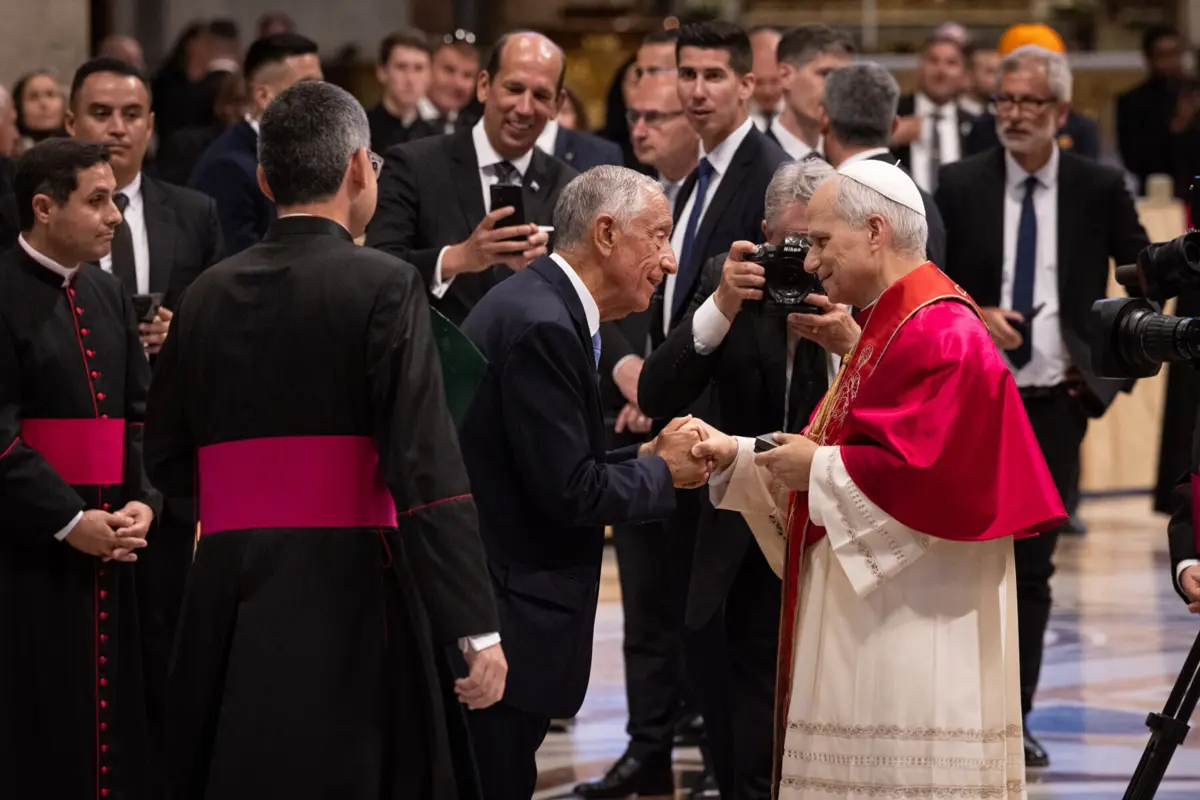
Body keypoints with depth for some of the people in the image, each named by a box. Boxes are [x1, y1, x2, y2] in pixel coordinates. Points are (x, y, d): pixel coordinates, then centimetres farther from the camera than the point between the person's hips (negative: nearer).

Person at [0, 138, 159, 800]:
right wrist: (69, 520, -16)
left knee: (112, 717, 7)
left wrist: (142, 502, -3)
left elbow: (141, 415, 14)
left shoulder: (108, 297, 14)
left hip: (110, 545, 7)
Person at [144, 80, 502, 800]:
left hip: (227, 597, 5)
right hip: (347, 598, -5)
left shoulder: (209, 295, 8)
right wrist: (475, 627, -14)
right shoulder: (385, 287, -7)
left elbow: (169, 463, 12)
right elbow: (428, 466, -14)